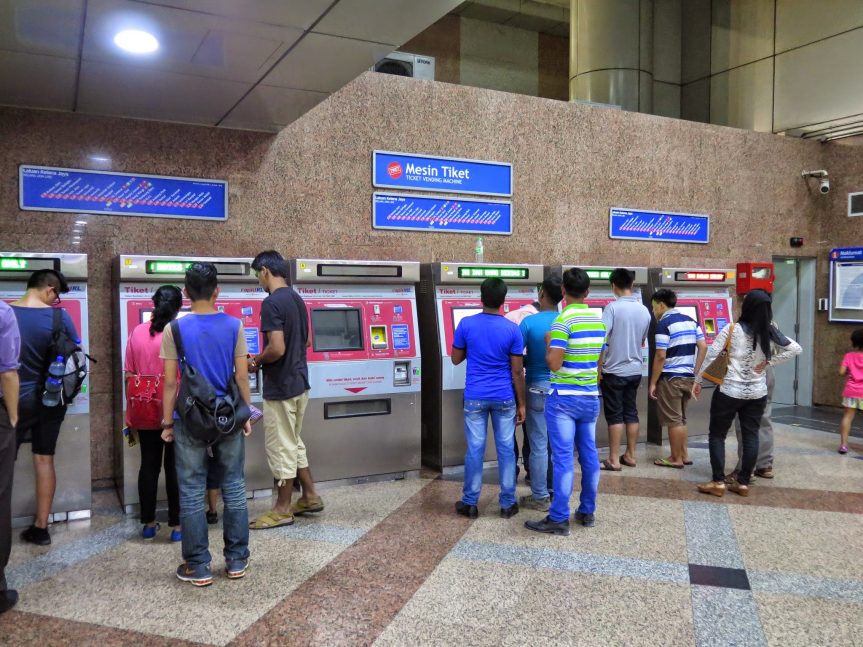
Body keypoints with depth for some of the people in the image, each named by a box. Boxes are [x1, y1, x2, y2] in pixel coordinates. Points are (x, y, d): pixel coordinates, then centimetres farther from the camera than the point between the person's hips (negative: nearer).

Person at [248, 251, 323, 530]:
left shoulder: (271, 303, -19)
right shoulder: (298, 300, 10)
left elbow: (277, 349, -26)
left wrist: (256, 360, -6)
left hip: (280, 387, -9)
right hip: (299, 383, 9)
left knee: (281, 449, 2)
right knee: (294, 444, 20)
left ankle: (282, 510, 14)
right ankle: (310, 497, 27)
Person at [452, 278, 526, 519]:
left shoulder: (466, 324, -6)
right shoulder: (512, 329, -7)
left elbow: (456, 359, 5)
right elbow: (517, 371, -5)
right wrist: (521, 403, 3)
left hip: (475, 397, 0)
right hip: (504, 398, 0)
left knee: (475, 449, 7)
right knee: (506, 449, 9)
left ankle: (470, 503, 15)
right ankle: (507, 504, 17)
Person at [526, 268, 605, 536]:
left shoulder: (563, 320, -15)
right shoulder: (599, 320, 8)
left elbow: (554, 364, -18)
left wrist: (549, 343, -2)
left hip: (564, 398, -7)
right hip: (590, 397, 7)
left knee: (563, 458, -4)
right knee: (589, 455, 12)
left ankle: (559, 519, 1)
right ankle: (588, 512, 23)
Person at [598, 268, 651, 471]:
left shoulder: (613, 307, -15)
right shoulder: (644, 310, 4)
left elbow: (602, 341, -19)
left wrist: (598, 369, -10)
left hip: (614, 371, -5)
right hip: (635, 370, 5)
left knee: (615, 415, 0)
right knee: (631, 413, 14)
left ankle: (614, 460, 4)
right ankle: (630, 456, 21)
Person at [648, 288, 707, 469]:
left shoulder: (664, 323, -13)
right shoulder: (691, 321, 10)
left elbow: (660, 356, -18)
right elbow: (703, 348, 6)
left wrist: (653, 383, -12)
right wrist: (695, 373, 11)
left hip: (670, 378, -8)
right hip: (688, 377, 8)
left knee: (673, 420, 2)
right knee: (681, 418, 19)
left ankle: (676, 459, 10)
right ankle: (684, 455, 25)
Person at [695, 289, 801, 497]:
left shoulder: (732, 329, -11)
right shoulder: (770, 334, 0)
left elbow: (711, 355, -11)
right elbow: (796, 349, 6)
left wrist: (698, 380, -1)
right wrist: (769, 362, 2)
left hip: (730, 391, -4)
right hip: (757, 393, 4)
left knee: (717, 435, 6)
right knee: (751, 436, 11)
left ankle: (718, 482, 4)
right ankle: (743, 483, 16)